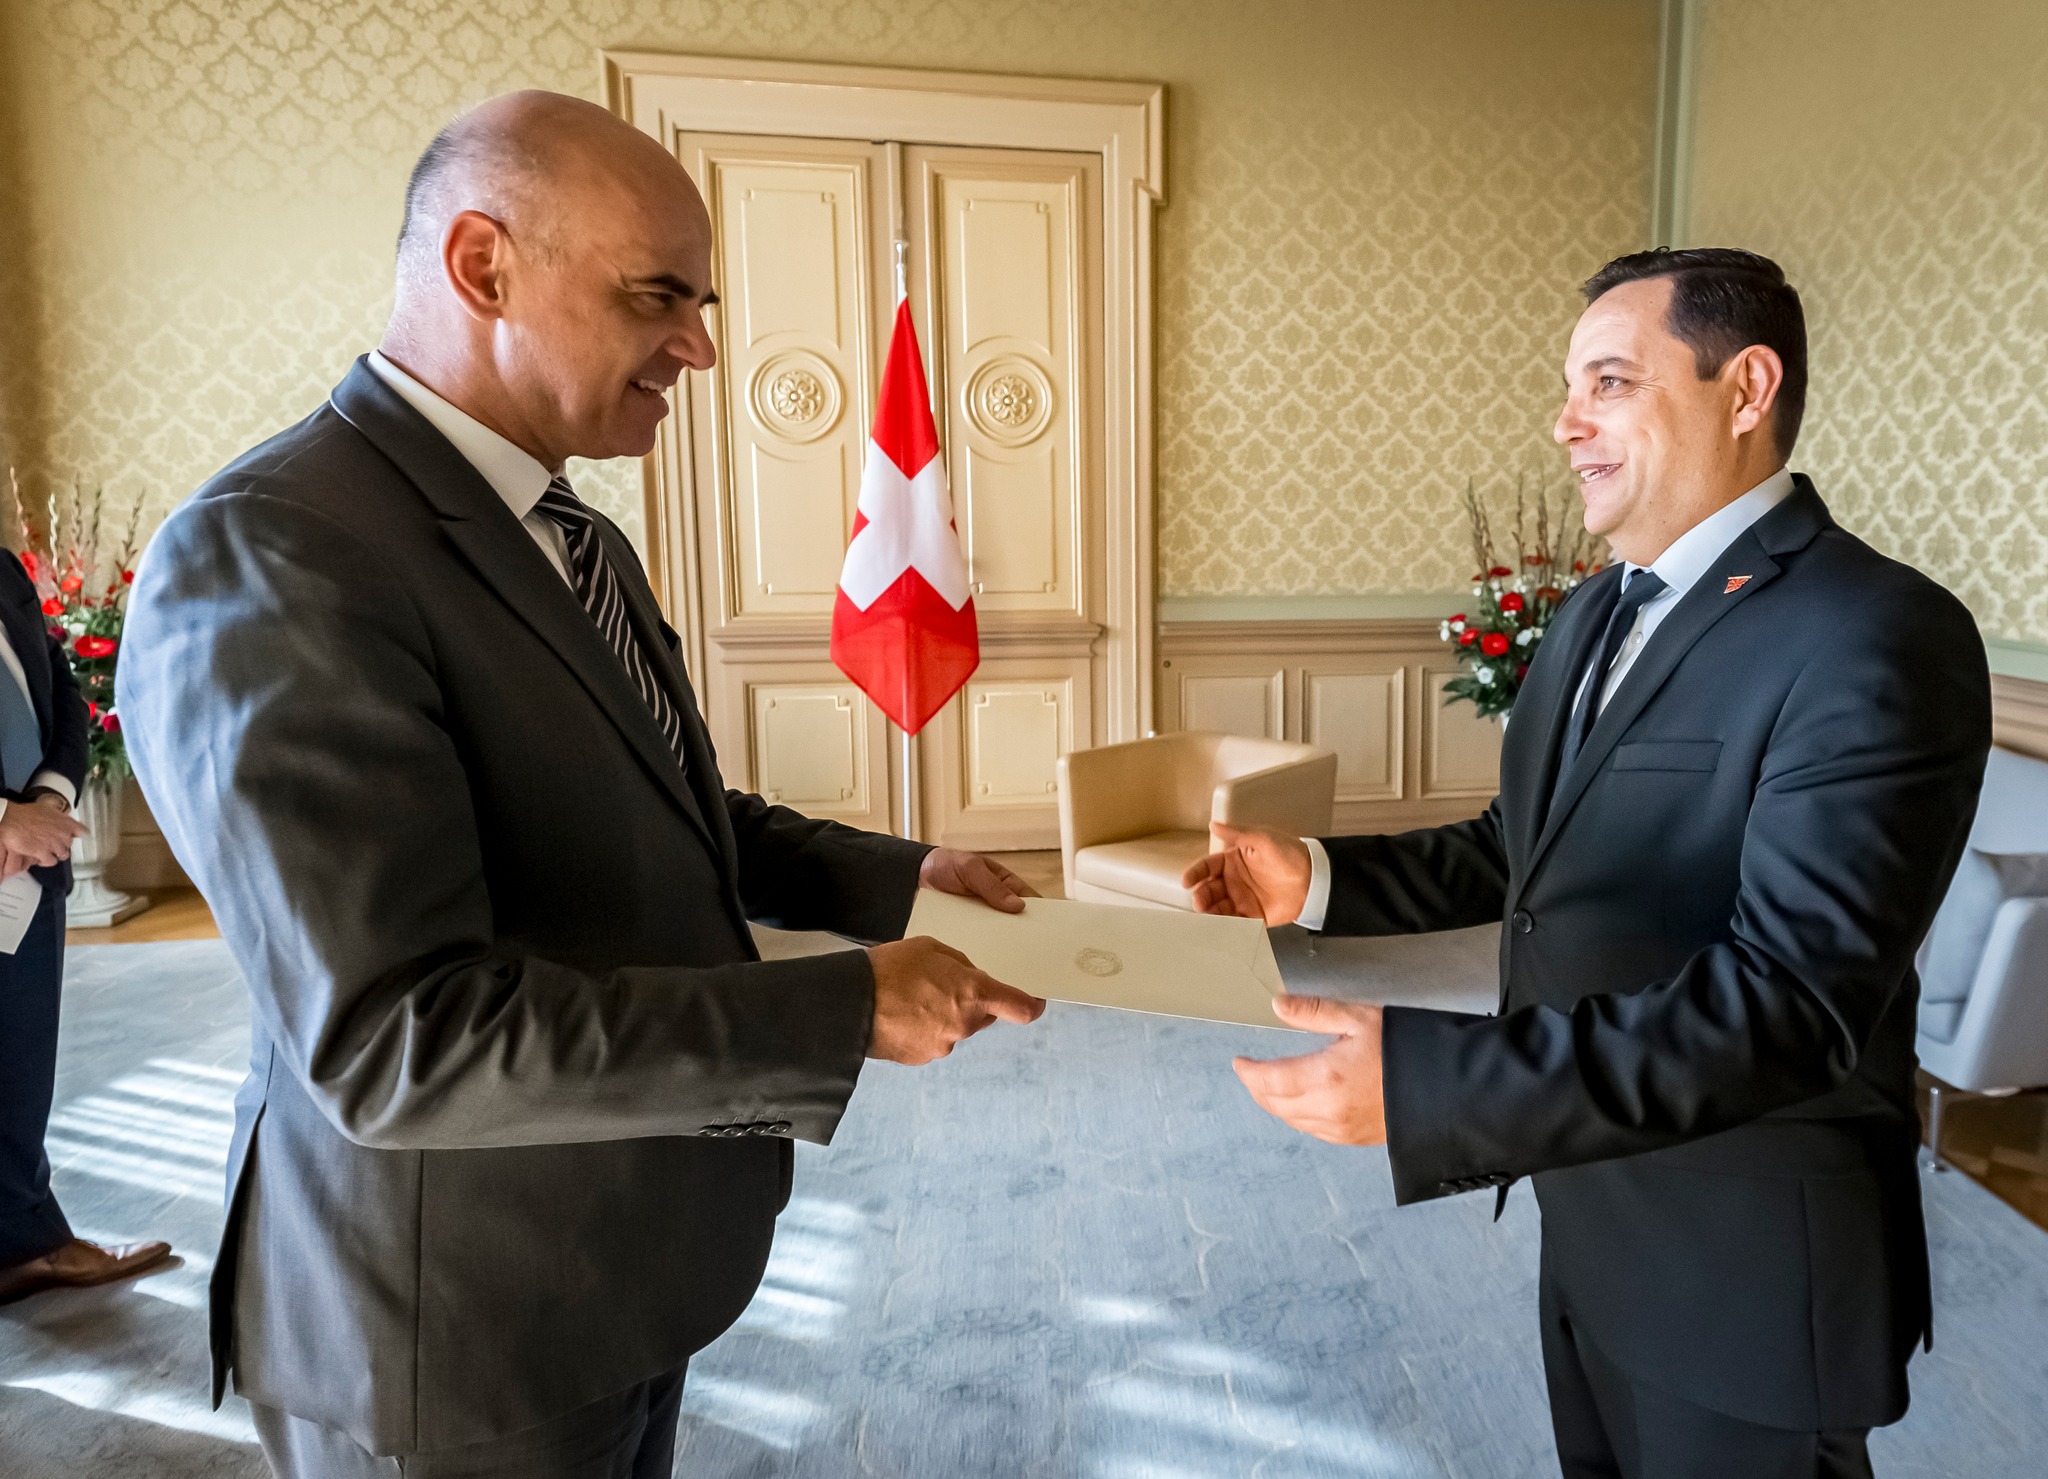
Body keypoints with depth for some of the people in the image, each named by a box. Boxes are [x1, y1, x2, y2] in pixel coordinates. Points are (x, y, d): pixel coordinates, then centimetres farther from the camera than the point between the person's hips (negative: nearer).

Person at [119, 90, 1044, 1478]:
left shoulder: (581, 540, 6)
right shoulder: (267, 558, -24)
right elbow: (395, 1039, -29)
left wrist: (897, 879, 1)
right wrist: (847, 1010, -28)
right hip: (464, 1348, -8)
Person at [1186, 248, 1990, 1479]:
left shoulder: (1876, 639, -23)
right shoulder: (1602, 610, 6)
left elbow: (1793, 997, -31)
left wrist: (1427, 1084, -40)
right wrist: (1323, 882, -4)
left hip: (1746, 1268, -8)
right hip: (1588, 1216, 8)